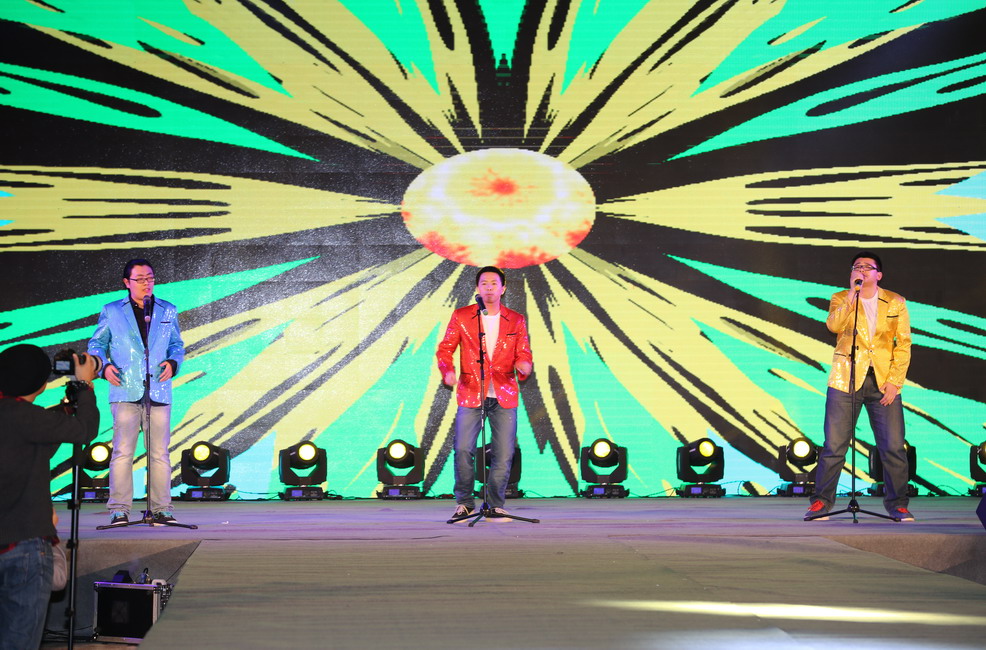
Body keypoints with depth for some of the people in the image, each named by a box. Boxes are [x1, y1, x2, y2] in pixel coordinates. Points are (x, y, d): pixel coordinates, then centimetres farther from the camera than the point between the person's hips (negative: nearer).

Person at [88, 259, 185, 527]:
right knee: (122, 451, -8)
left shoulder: (168, 311, 15)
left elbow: (177, 345, 19)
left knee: (160, 453, 1)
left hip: (158, 392, 2)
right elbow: (96, 344, 13)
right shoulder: (112, 311, 9)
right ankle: (119, 511, -5)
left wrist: (173, 362, -3)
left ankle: (161, 510, 5)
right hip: (125, 392, -2)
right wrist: (104, 365, -6)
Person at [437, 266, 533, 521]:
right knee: (463, 449, -8)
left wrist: (524, 365, -16)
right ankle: (464, 503, 9)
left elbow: (524, 354, 8)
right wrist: (447, 370, -14)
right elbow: (445, 348, 6)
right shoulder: (461, 316, 5)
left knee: (504, 454, 0)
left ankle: (495, 505, 14)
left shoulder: (516, 321, 9)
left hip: (504, 396, 1)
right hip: (470, 394, -1)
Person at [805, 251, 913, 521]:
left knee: (893, 447, -3)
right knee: (834, 445, -3)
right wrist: (853, 294, -17)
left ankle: (897, 504, 9)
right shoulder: (841, 299, 8)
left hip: (884, 382, 1)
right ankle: (822, 500, 7)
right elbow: (834, 325, -14)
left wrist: (894, 382, -4)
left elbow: (903, 344, 5)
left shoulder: (895, 302, 9)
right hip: (845, 380, 0)